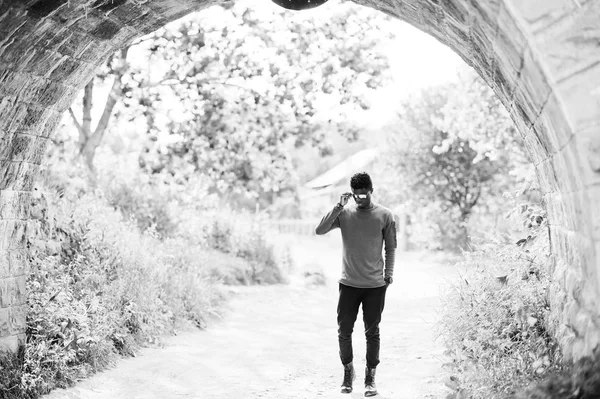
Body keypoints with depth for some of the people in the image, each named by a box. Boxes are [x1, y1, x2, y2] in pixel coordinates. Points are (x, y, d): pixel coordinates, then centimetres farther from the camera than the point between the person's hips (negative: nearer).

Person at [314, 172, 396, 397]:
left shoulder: (385, 215, -2)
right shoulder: (344, 213, -1)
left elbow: (390, 247, 6)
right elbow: (319, 230, -12)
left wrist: (389, 273, 0)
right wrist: (338, 207, -17)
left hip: (375, 285, -1)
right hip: (348, 284, 1)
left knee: (372, 332, 5)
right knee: (344, 331, 4)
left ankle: (370, 378, 18)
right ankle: (348, 371, 25)